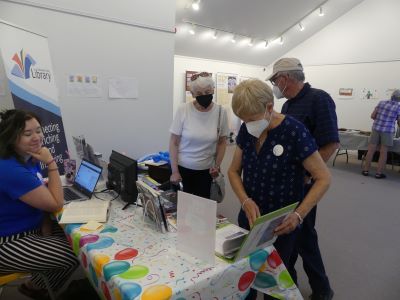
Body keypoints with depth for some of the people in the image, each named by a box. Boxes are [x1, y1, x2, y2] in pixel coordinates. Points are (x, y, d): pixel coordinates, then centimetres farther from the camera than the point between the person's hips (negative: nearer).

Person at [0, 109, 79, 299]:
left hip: (29, 227, 9)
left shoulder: (29, 158, -1)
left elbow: (42, 197, 9)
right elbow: (57, 204, -25)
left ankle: (40, 280, 27)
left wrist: (45, 224, -8)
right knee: (73, 255, -13)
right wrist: (51, 163, -25)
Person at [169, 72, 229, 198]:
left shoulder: (221, 112, -7)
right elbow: (174, 142, -7)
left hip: (206, 171, 1)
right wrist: (174, 171, -8)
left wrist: (217, 165, -3)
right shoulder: (183, 110, -12)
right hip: (182, 168, -1)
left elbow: (222, 142, 5)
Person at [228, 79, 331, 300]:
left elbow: (323, 178, -14)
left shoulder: (294, 132, -20)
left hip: (281, 224, -4)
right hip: (249, 218, 5)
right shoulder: (246, 130, -4)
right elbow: (234, 171, 3)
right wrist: (246, 201, -14)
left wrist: (299, 215, -26)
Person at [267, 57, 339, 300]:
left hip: (302, 182, -8)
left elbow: (331, 143, -21)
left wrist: (305, 177, -18)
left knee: (302, 234, 5)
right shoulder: (288, 104, 10)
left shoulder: (318, 99, -15)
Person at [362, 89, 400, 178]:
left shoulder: (381, 102, 6)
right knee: (383, 152, 3)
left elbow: (372, 116, 6)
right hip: (388, 130, -3)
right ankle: (379, 173, 7)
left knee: (371, 150, 5)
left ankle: (366, 170, 10)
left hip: (376, 128, 3)